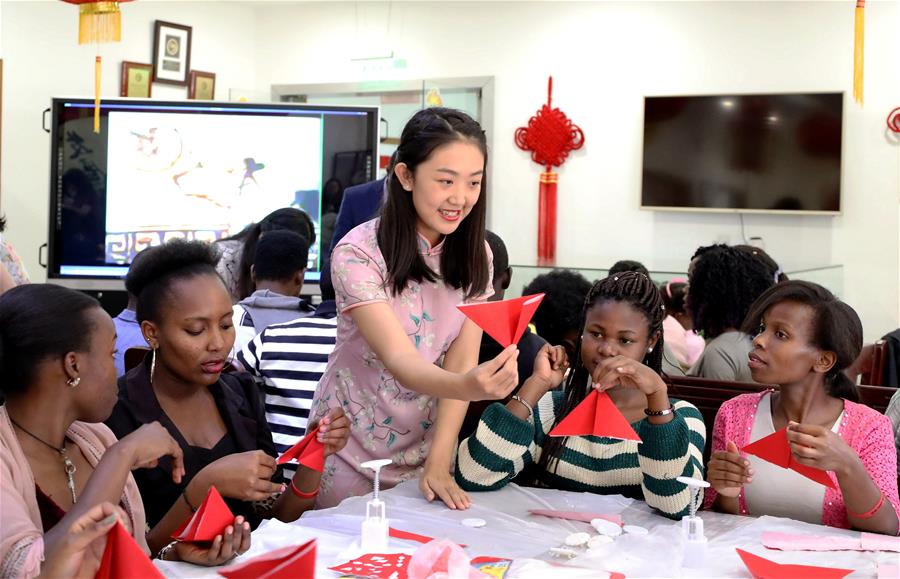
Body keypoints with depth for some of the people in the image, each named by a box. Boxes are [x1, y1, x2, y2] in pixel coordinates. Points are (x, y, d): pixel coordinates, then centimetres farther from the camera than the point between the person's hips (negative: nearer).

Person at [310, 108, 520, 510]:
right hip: (352, 453, -4)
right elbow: (400, 361, -30)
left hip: (427, 448, 4)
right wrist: (466, 386, -49)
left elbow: (461, 362, -9)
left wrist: (438, 463, -18)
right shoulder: (358, 254, -20)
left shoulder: (474, 255, -3)